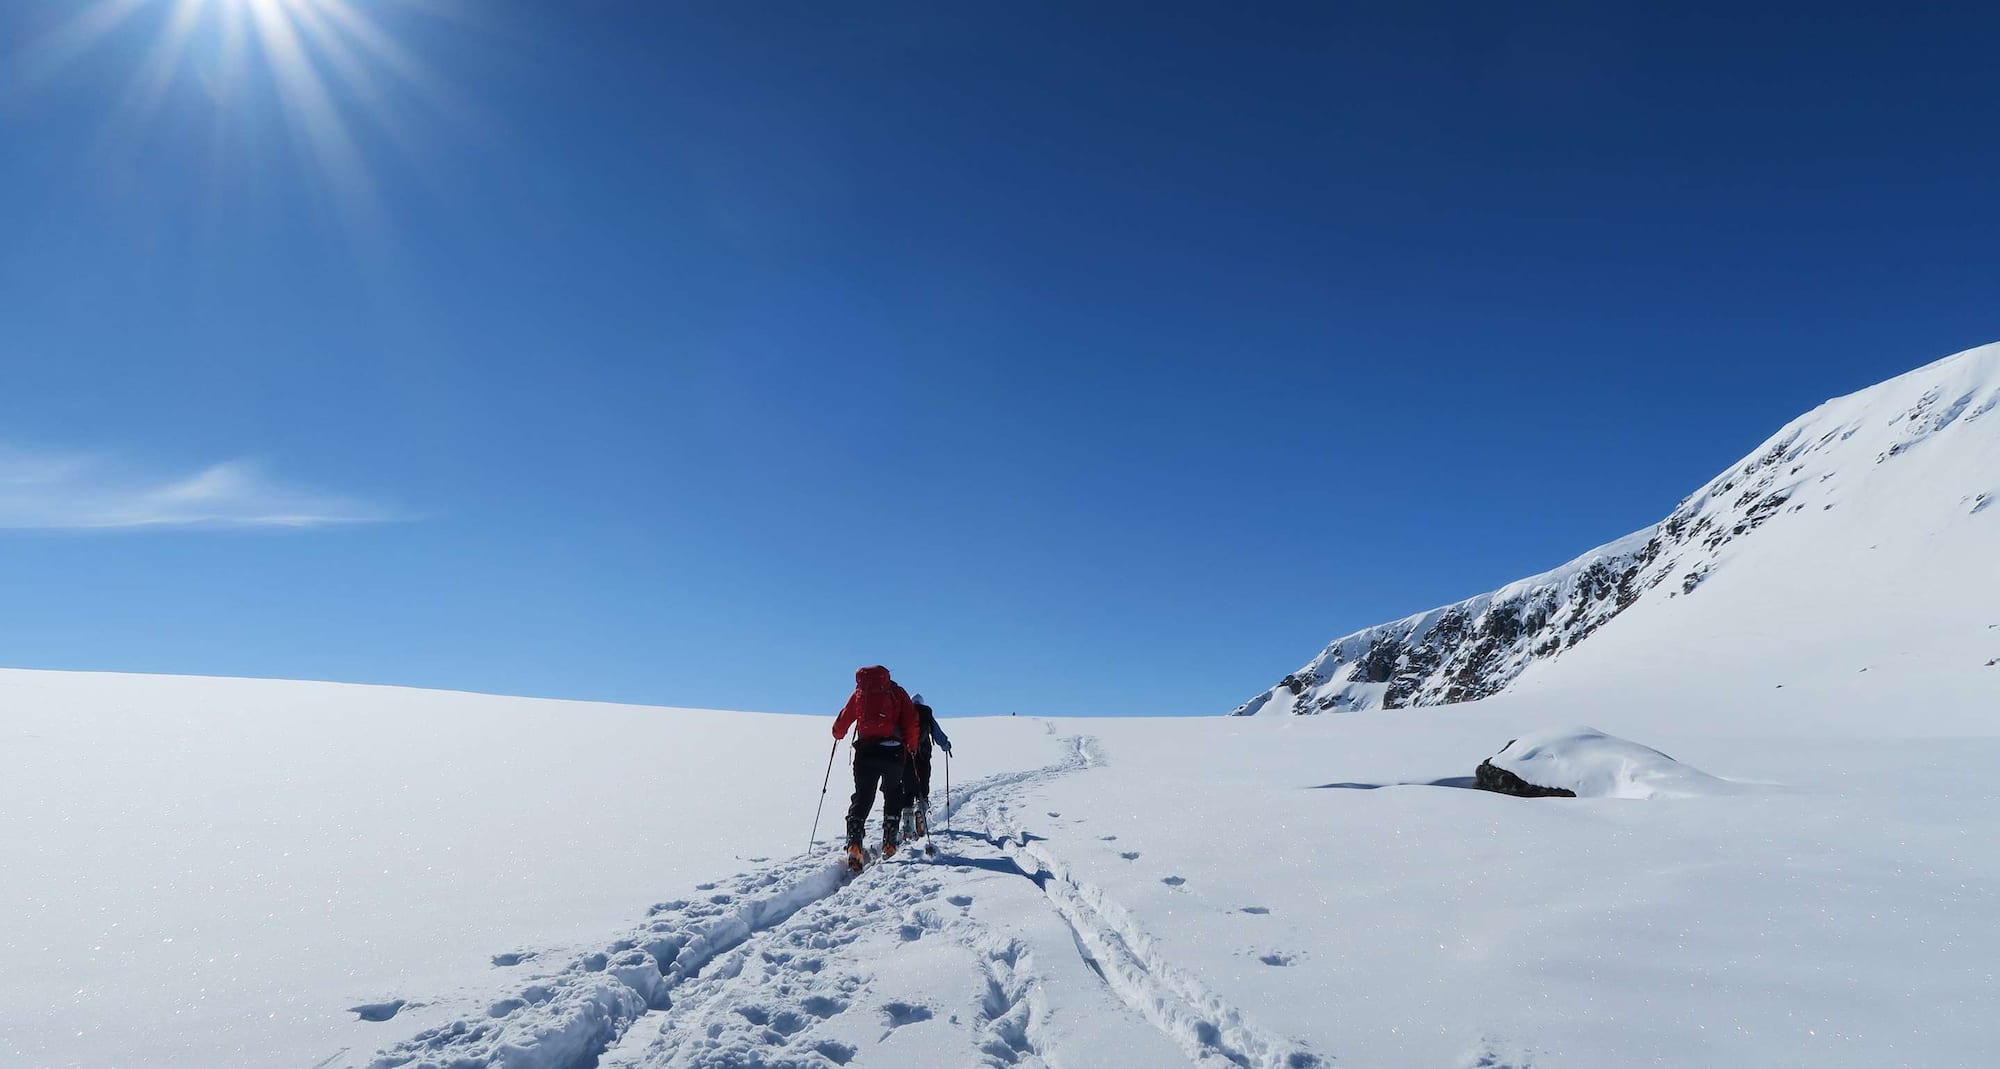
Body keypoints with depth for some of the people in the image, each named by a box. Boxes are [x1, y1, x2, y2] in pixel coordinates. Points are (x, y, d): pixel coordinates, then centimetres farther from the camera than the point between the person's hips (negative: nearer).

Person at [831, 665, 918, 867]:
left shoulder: (859, 692, 13)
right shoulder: (897, 692, 10)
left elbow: (842, 721, 13)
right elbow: (911, 722, 1)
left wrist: (839, 735, 34)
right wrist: (912, 745, 15)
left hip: (865, 750, 1)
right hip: (893, 750, -1)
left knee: (862, 797, 4)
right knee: (893, 795, 19)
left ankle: (854, 841, -14)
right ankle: (889, 841, 13)